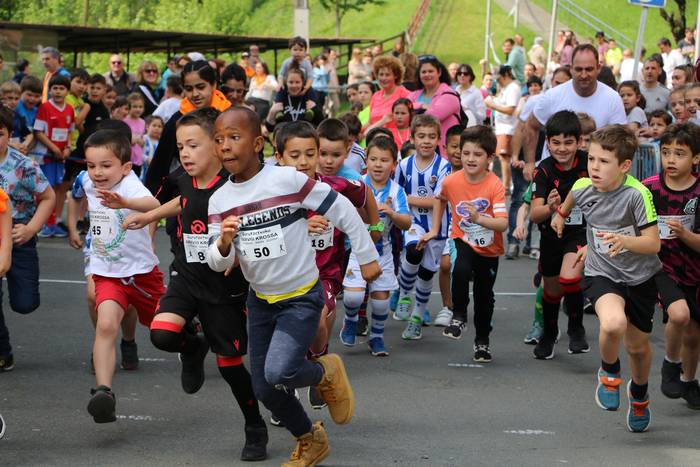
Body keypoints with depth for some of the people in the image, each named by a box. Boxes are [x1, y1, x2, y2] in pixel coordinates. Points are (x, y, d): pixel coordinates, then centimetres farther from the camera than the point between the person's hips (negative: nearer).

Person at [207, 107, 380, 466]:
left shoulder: (287, 180, -19)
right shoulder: (220, 200, -4)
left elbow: (343, 211, -10)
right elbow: (217, 263, -4)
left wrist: (367, 258, -4)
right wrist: (223, 244, -26)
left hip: (302, 296, -5)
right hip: (260, 299, 5)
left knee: (278, 372, -25)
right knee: (264, 389, 8)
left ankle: (326, 373, 9)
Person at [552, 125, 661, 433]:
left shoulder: (637, 194, -23)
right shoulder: (582, 188, -11)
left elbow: (653, 244, -23)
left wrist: (625, 241, -41)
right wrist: (561, 213, 34)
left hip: (640, 278, -1)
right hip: (601, 274, 1)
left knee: (637, 346, 15)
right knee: (614, 323, -31)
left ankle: (639, 393, 48)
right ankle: (609, 373, 1)